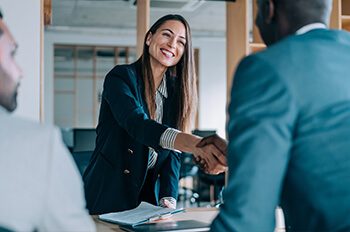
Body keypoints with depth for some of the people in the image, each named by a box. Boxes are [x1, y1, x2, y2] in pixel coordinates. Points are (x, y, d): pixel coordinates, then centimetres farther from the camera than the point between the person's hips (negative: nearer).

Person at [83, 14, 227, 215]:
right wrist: (192, 143, -46)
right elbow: (136, 123, -30)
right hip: (109, 193, -5)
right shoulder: (121, 77, -12)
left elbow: (172, 152, 1)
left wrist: (168, 198, -15)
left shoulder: (176, 90, 5)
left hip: (150, 195, 5)